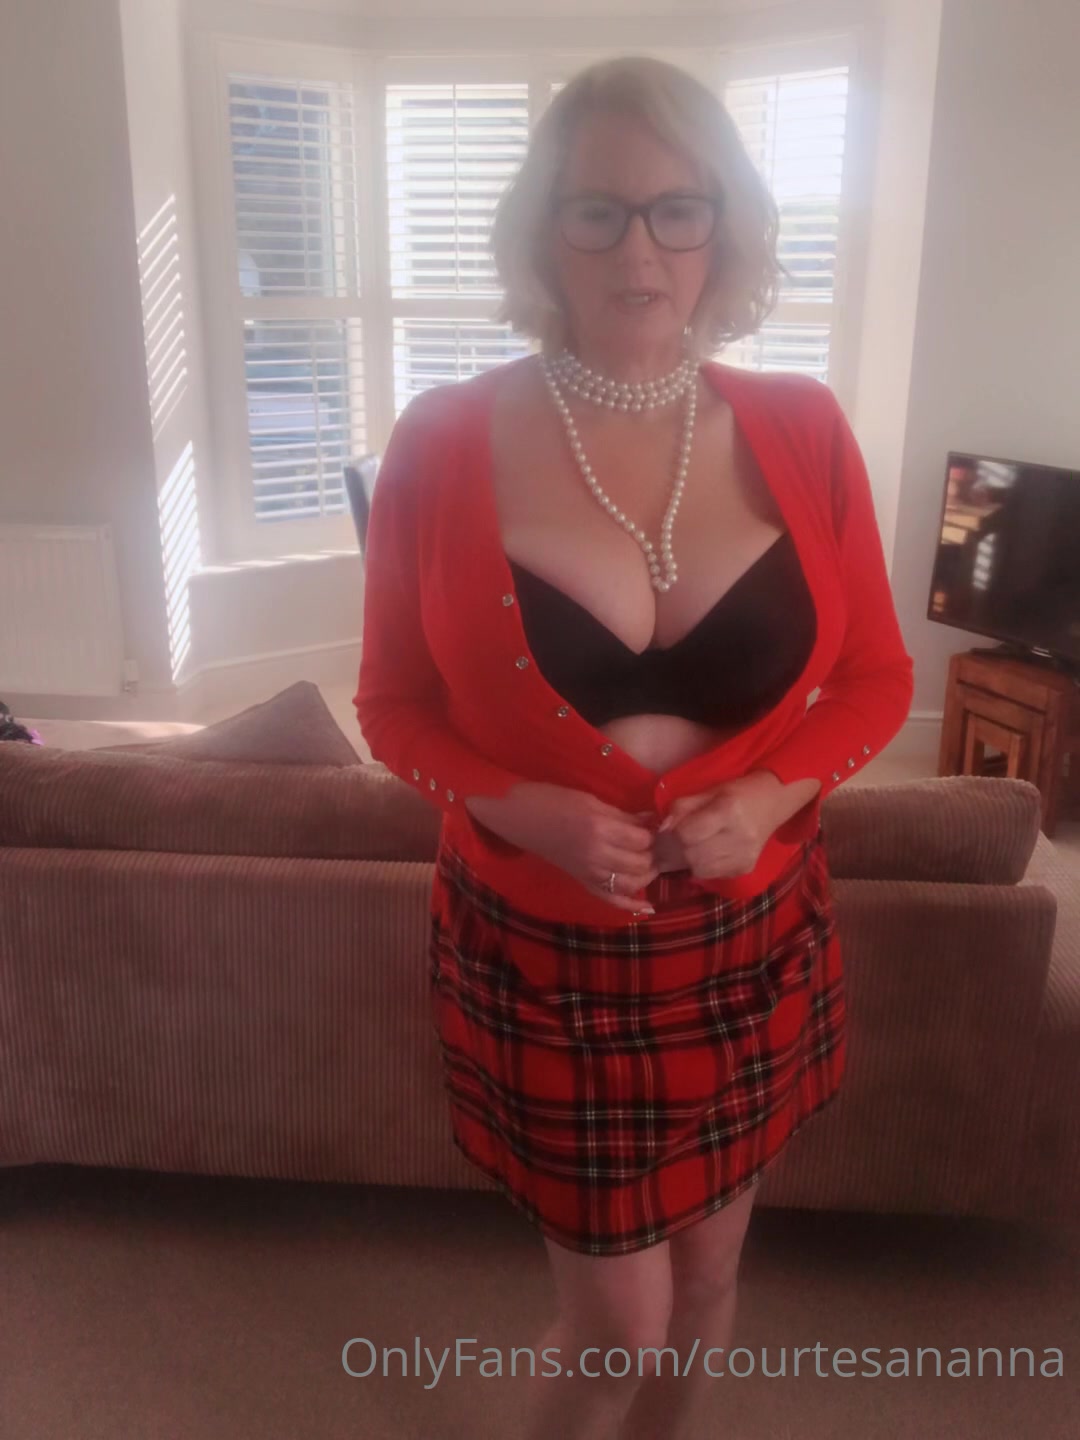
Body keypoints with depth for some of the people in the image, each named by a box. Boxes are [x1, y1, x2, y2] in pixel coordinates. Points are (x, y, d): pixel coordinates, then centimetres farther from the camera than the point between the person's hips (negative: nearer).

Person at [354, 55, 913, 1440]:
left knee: (703, 1274, 22)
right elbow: (395, 706, -3)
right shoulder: (444, 444, -11)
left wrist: (775, 792, -15)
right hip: (542, 954, -2)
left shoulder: (799, 431, -6)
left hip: (752, 943, 3)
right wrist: (527, 810, -20)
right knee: (617, 1316, 9)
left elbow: (876, 678, 4)